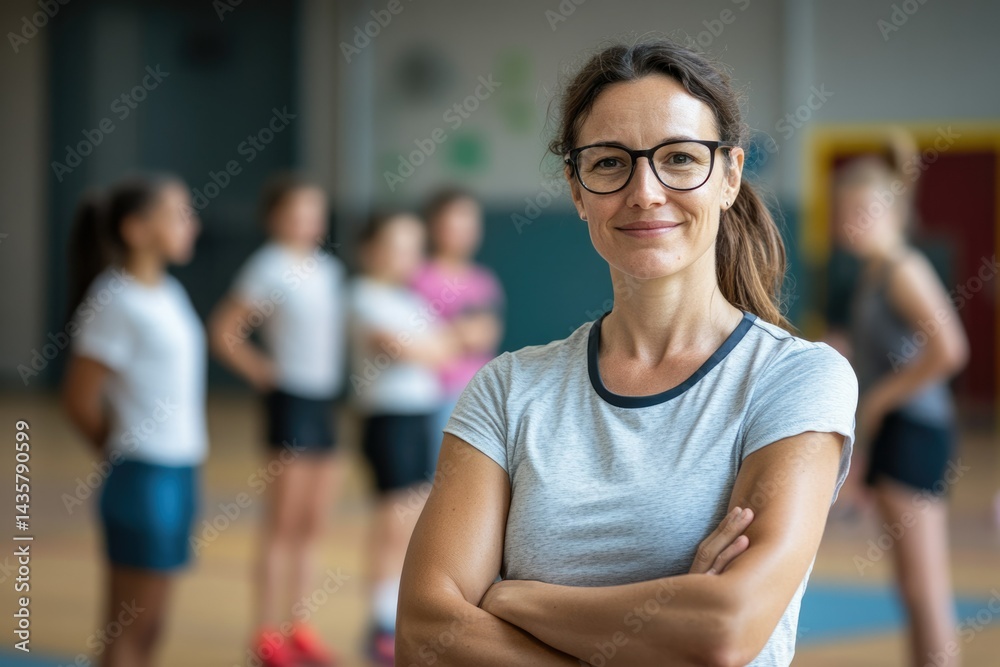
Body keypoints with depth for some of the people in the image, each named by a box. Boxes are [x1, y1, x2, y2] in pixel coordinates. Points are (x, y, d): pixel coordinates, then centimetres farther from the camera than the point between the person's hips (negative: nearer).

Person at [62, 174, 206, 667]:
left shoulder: (168, 293, 10)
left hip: (179, 473, 8)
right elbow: (79, 400, -13)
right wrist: (121, 453, 2)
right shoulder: (115, 303, -15)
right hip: (144, 478, -8)